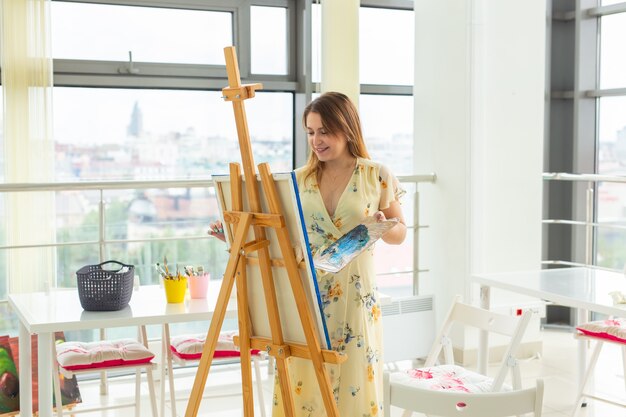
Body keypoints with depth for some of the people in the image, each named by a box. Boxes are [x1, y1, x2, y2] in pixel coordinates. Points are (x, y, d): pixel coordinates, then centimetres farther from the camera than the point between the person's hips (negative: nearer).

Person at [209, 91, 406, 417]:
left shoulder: (377, 176, 0)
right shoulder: (300, 179, 6)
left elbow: (400, 232, 6)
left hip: (354, 297, -2)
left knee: (353, 383, 2)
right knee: (303, 384, 4)